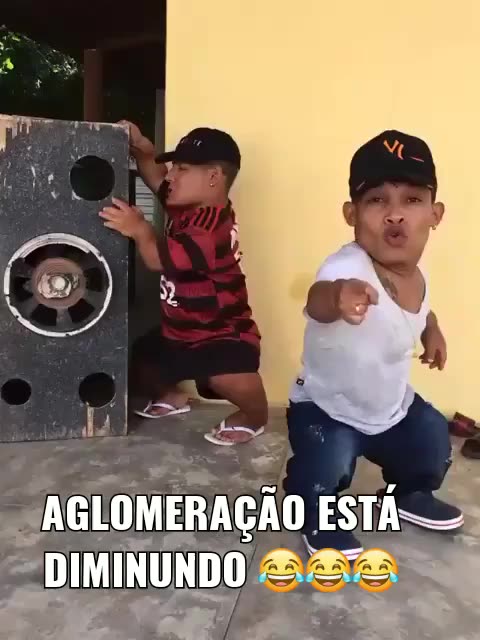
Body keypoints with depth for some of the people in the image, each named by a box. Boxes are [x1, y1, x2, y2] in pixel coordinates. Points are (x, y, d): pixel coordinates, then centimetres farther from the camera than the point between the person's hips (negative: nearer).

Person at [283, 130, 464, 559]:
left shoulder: (416, 275, -10)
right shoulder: (349, 269, -36)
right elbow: (319, 300, -62)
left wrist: (433, 332, 4)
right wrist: (337, 297, -82)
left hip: (394, 407, 7)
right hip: (326, 409, -7)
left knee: (434, 450, 15)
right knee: (325, 468, -28)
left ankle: (408, 495, 49)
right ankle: (317, 517, 9)